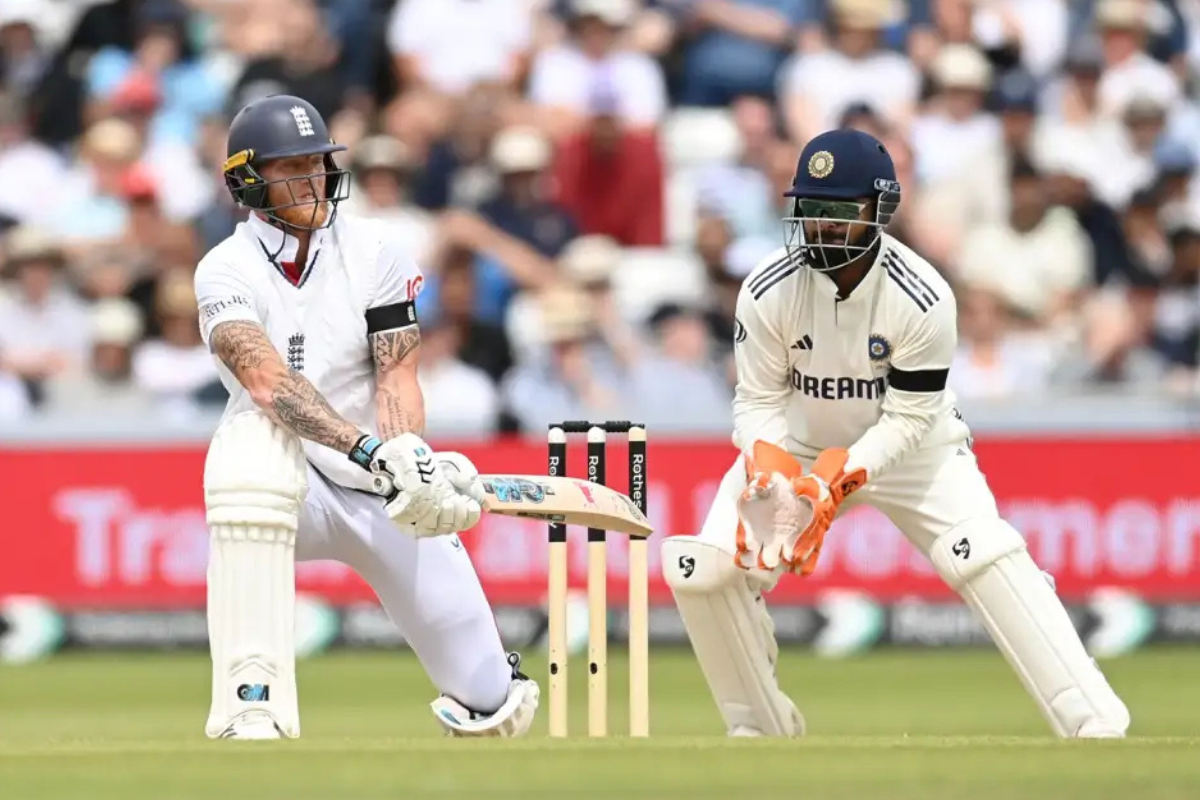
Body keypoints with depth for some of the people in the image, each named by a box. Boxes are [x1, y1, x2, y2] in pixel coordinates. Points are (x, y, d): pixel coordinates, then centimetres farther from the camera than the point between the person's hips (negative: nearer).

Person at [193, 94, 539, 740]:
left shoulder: (373, 250, -4)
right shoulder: (227, 271, -12)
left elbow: (397, 376, -11)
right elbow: (267, 382, -28)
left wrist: (405, 453, -34)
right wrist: (370, 451, -42)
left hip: (380, 489, 2)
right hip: (286, 484, -2)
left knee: (492, 708, -3)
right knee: (251, 440, -41)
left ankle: (487, 683, 42)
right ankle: (251, 711, -42)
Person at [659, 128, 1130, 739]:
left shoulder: (923, 298, -26)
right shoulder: (768, 292, -20)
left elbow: (907, 419, -21)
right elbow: (758, 400, -12)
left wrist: (834, 481, -35)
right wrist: (770, 468, -34)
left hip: (909, 446, -2)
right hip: (796, 444, 2)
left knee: (989, 558, -25)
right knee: (702, 569, -15)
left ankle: (1097, 728, -25)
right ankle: (761, 731, 6)